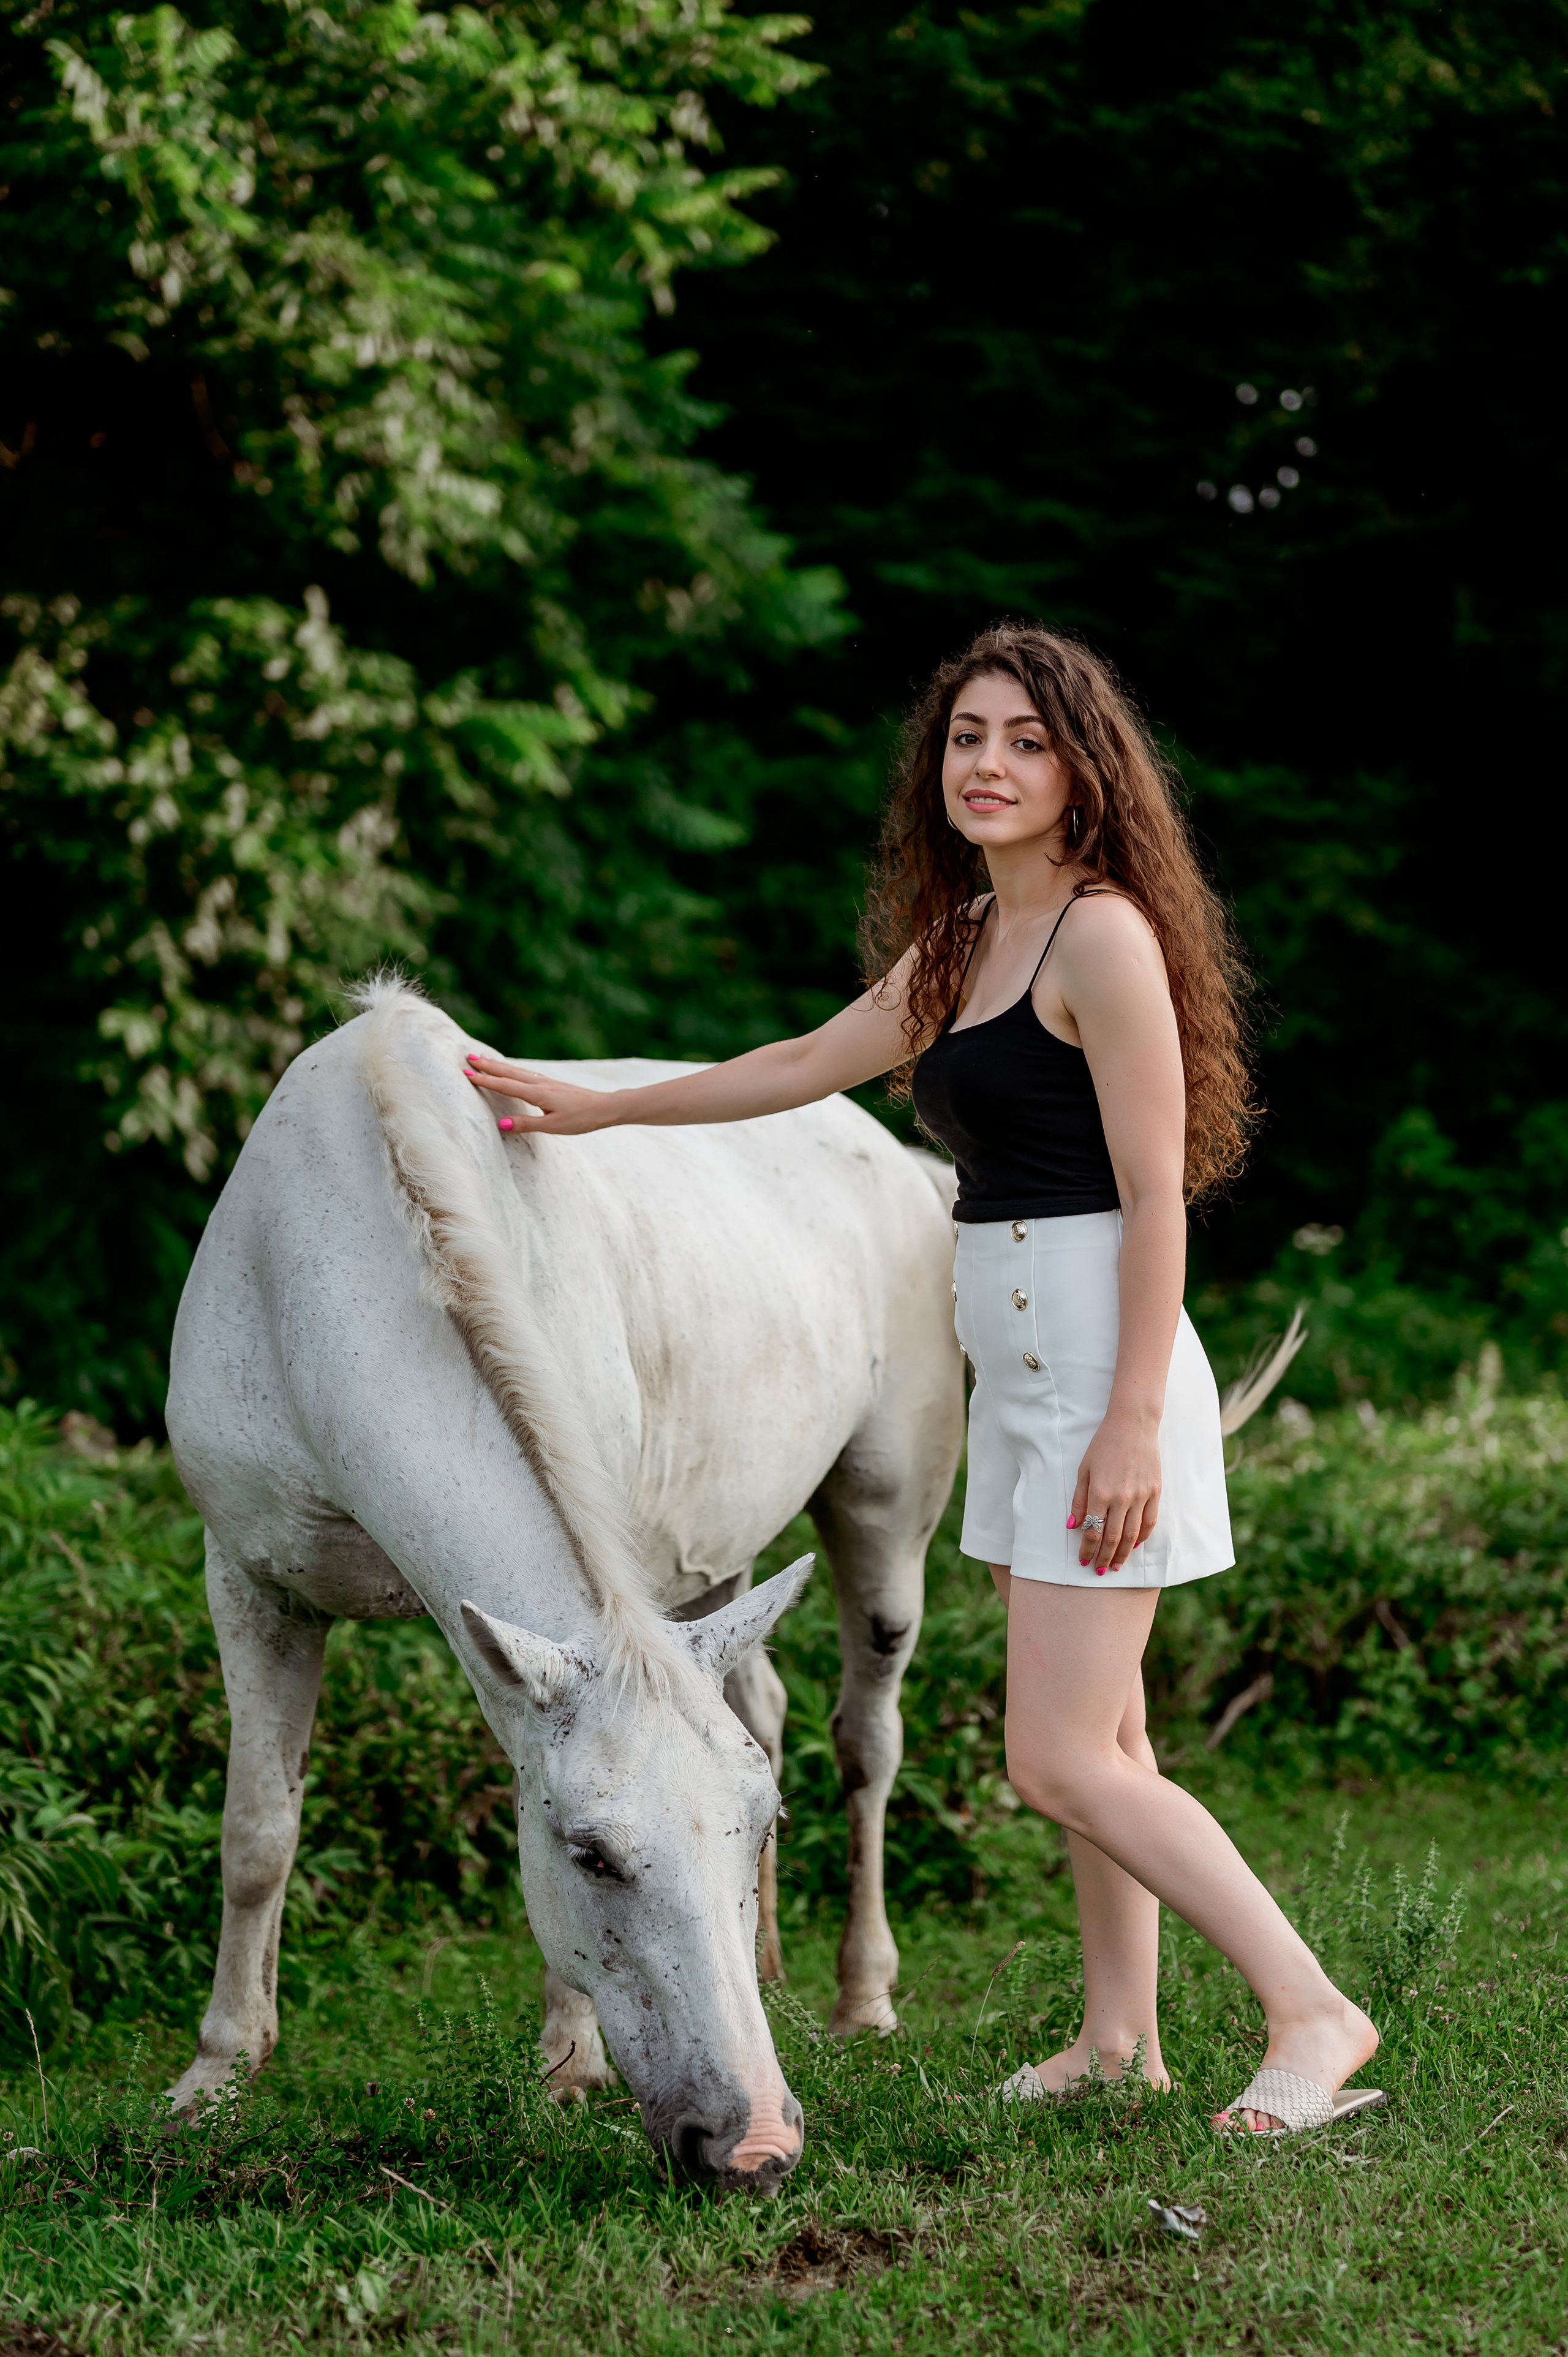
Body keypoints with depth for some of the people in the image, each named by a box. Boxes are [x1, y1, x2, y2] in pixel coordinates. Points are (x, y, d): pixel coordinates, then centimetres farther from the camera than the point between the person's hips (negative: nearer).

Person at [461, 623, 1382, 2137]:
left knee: (1063, 1759, -11)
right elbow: (804, 1066, 26)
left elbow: (1155, 1192, -16)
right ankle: (1121, 2037, 20)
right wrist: (592, 1108, 27)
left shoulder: (1102, 934, -12)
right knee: (1094, 1735, 13)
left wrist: (1133, 1420, -20)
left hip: (1100, 1372, -9)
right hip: (1015, 1377, 9)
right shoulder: (959, 944, 14)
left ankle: (1313, 2014, -5)